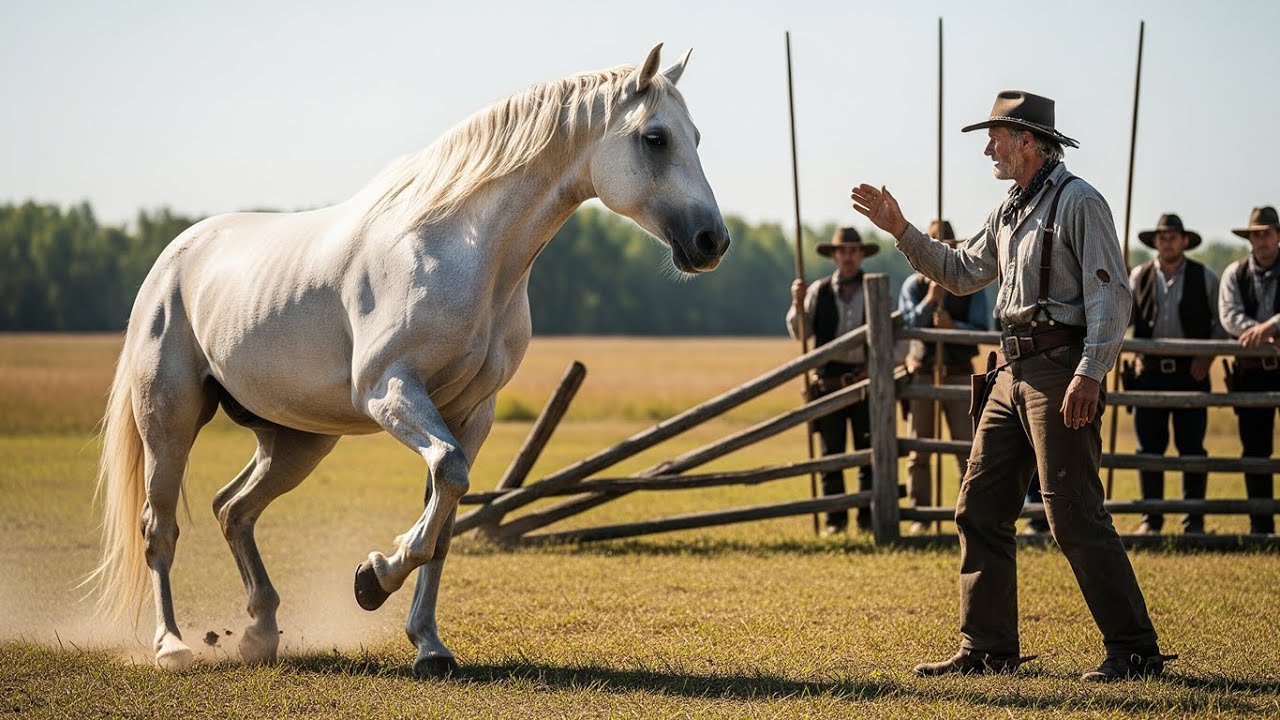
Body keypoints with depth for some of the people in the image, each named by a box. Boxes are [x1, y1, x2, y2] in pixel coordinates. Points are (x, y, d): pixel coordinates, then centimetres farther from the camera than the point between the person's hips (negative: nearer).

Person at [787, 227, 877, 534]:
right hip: (830, 379, 0)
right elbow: (799, 333, 6)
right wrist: (797, 304, -10)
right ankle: (835, 518, 8)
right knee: (831, 452, 3)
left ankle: (868, 517, 6)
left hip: (865, 379, 0)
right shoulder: (819, 291, 6)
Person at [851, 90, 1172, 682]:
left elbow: (1111, 295, -16)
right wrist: (900, 230, 18)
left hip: (1060, 369, -9)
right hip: (1012, 372, 9)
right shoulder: (1009, 211, 17)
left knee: (1073, 514, -11)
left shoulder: (1079, 203, -9)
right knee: (980, 509, 8)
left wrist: (1090, 374, -25)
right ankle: (987, 648, 15)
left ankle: (1135, 651, -7)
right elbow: (960, 273, 28)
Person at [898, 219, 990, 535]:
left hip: (959, 373, -1)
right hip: (922, 373, 1)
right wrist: (930, 299, -21)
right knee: (919, 448, 2)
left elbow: (981, 329, -4)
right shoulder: (914, 285, 6)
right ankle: (920, 517, 7)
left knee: (967, 446, -5)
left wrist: (953, 326, -21)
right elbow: (906, 325, -7)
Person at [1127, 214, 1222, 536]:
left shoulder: (1204, 278, 5)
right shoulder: (1138, 277, 8)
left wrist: (1208, 355, -3)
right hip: (1150, 373, 1)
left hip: (1190, 373, -1)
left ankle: (1194, 521, 6)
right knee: (1149, 448, 1)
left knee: (1192, 448, 0)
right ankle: (1151, 519, 8)